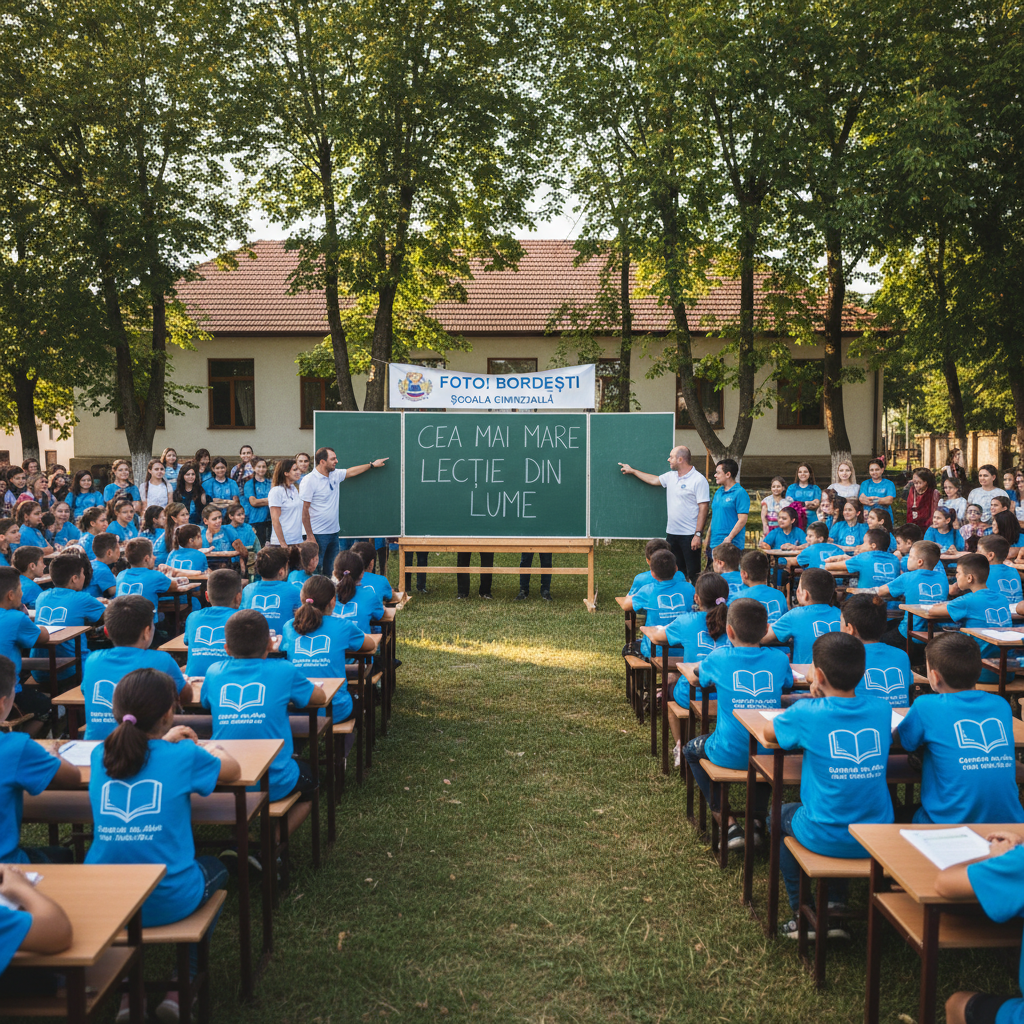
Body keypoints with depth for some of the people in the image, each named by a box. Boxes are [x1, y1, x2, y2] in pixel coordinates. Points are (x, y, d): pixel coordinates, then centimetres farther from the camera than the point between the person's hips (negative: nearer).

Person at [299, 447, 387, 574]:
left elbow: (351, 472, 30)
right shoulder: (309, 480, -12)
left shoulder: (335, 475, 9)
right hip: (318, 534, -7)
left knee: (331, 572, 8)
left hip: (334, 533, 7)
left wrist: (372, 464, 36)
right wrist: (310, 536, -16)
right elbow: (304, 510, -13)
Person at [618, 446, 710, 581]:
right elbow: (654, 480, 30)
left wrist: (698, 534, -19)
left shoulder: (699, 480, -12)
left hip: (690, 535, -8)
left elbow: (704, 508, -15)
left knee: (693, 574, -5)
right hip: (672, 533, 8)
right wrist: (632, 471, 36)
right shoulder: (671, 476, 11)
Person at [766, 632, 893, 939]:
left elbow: (769, 732, 3)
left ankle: (804, 914, 31)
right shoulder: (880, 710, -5)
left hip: (826, 840, -4)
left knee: (780, 814, 30)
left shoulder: (808, 713, -16)